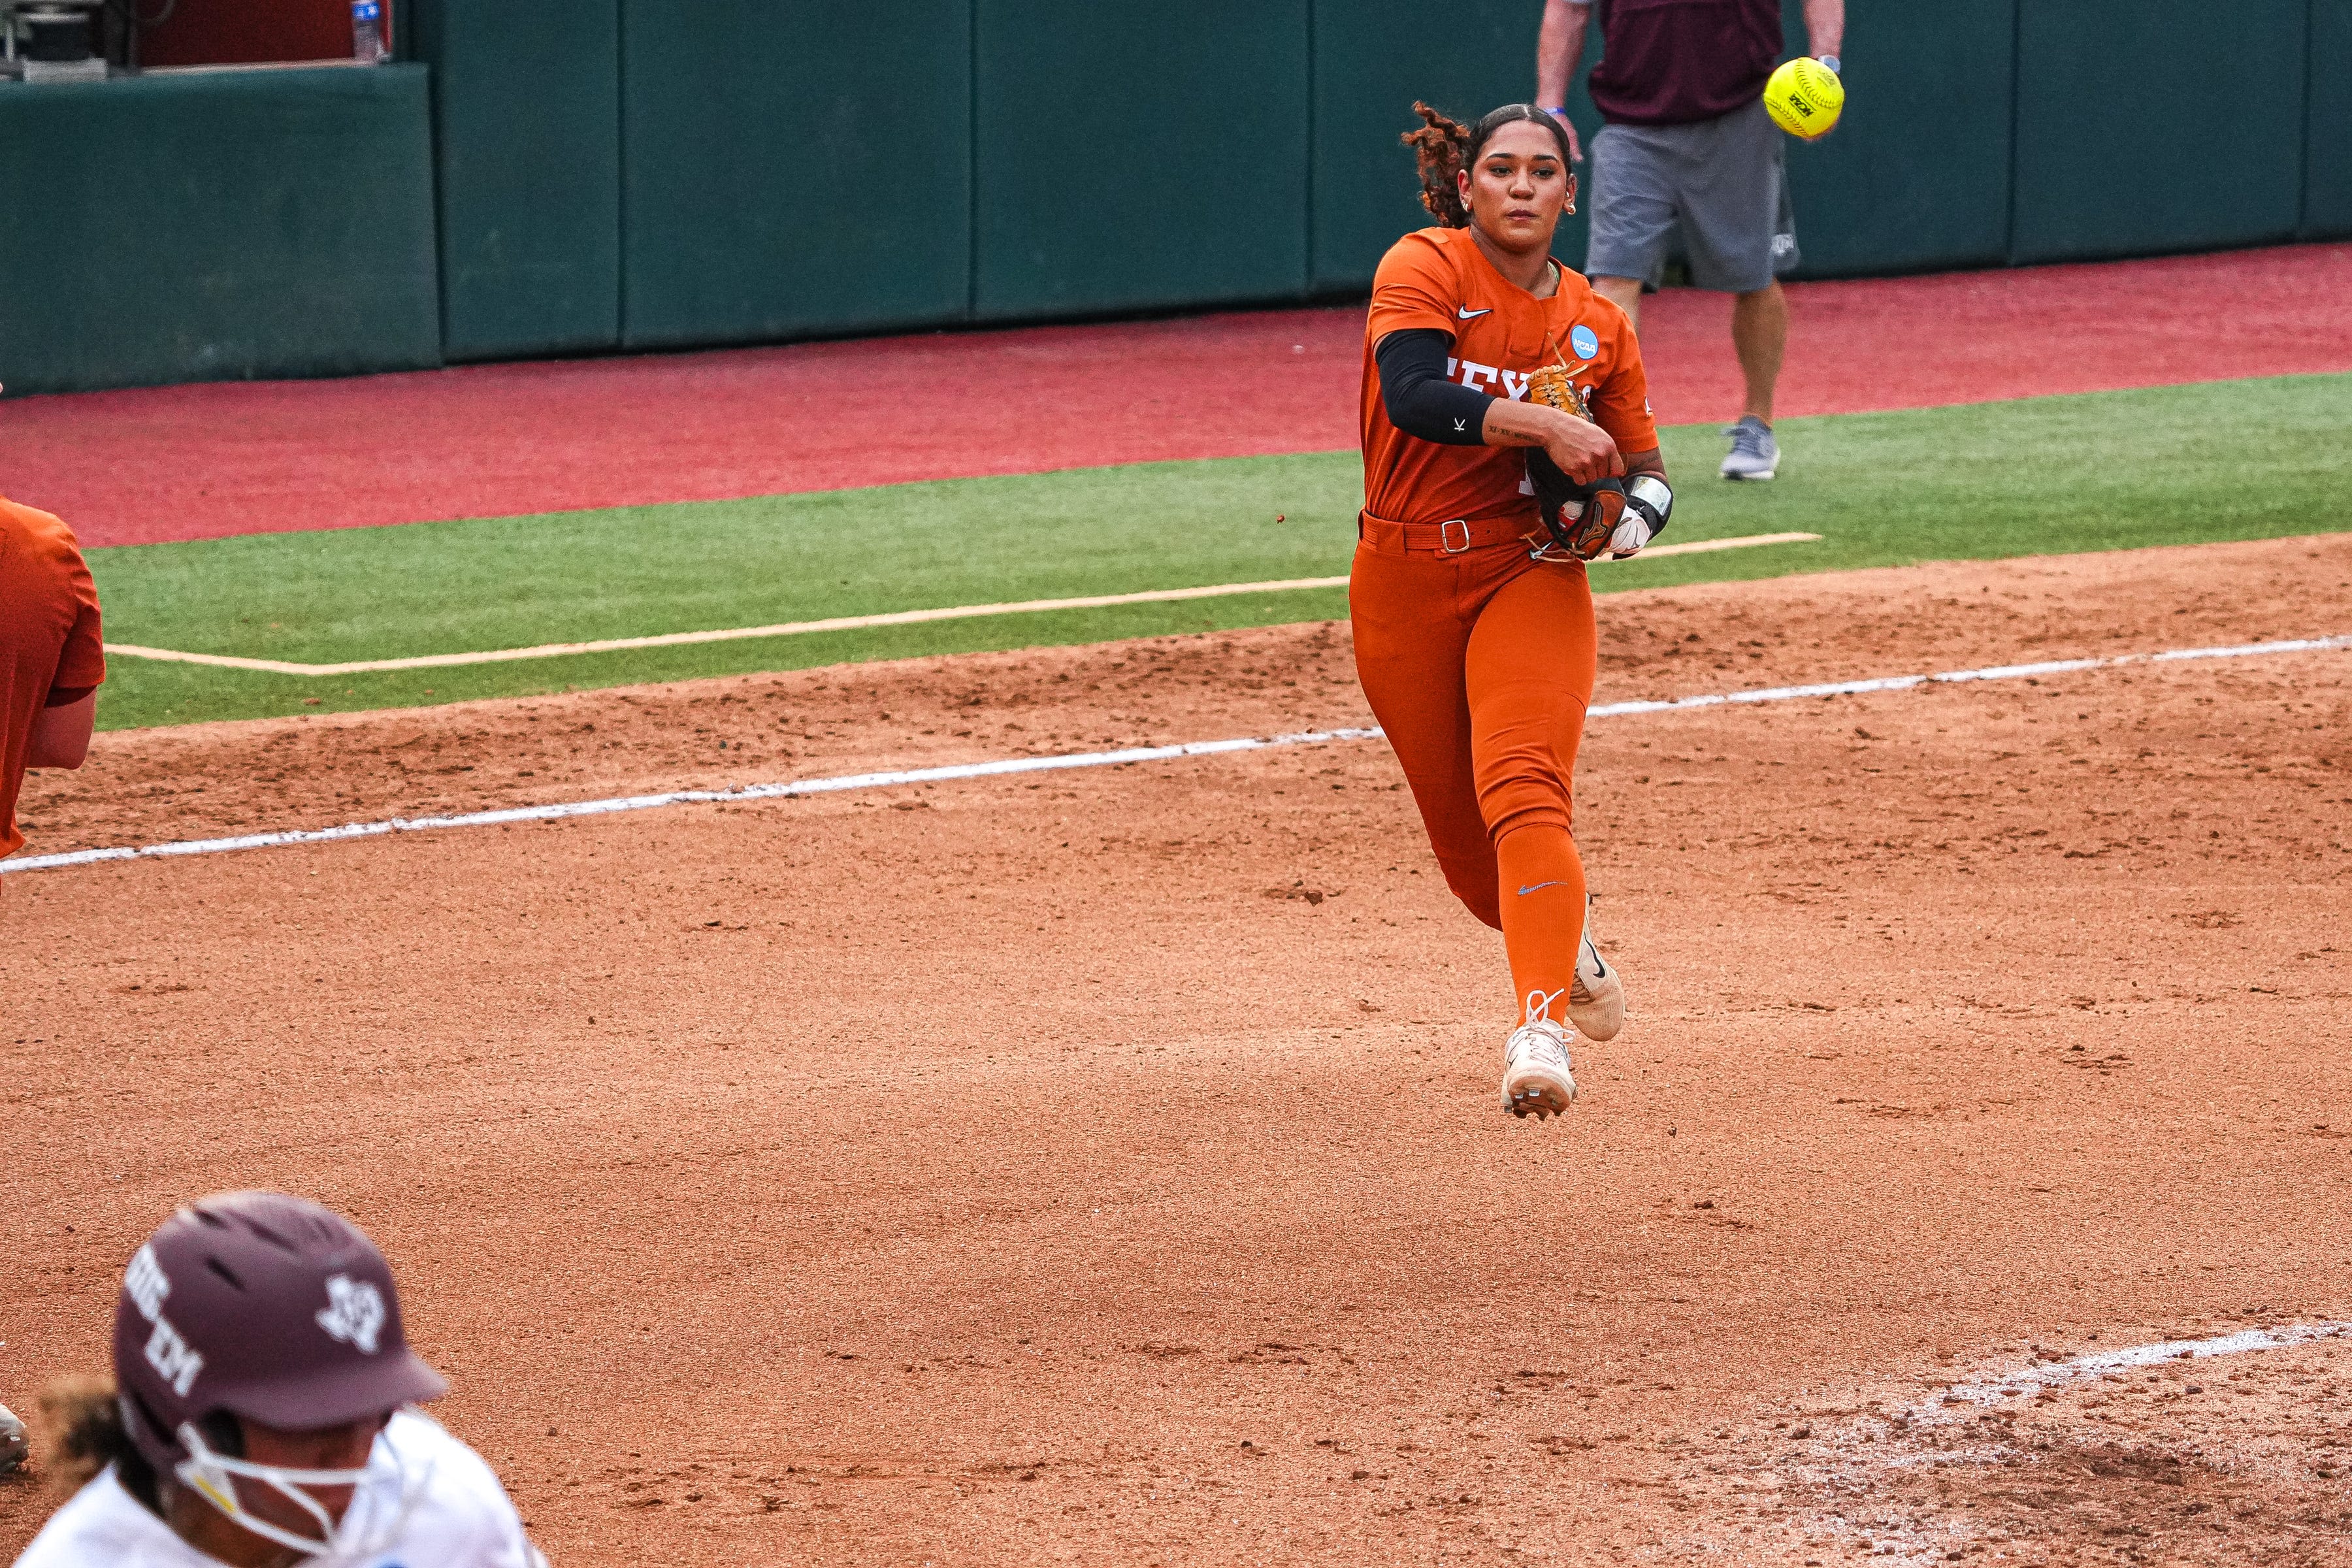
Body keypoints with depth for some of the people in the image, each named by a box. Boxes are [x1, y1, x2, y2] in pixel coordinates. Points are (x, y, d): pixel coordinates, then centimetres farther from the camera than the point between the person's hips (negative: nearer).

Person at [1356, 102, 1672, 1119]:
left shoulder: (1596, 329, 5)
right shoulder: (1424, 269, -6)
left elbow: (1645, 470, 13)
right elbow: (1414, 396, -23)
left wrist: (1630, 520, -9)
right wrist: (1541, 423, -31)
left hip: (1530, 576, 0)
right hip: (1403, 586, 0)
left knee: (1521, 789, -25)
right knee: (1465, 848, 12)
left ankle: (1543, 1028, -34)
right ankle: (1568, 948, 44)